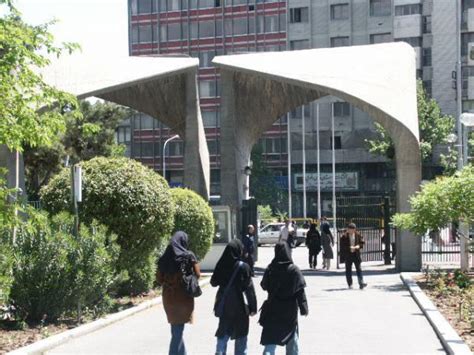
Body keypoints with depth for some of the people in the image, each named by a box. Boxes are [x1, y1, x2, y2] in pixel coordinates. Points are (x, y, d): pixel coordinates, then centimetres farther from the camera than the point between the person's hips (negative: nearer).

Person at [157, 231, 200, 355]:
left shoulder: (164, 258, 1)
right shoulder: (189, 256, -8)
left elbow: (159, 279, 1)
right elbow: (197, 274, -7)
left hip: (168, 297, 4)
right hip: (184, 297, -3)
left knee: (176, 330, 19)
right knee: (178, 331, 4)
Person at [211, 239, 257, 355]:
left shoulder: (221, 264, -4)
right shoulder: (243, 267, -15)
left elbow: (213, 282, 7)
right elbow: (249, 289, -13)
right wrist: (253, 307, -7)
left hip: (223, 305, 4)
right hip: (238, 306, -4)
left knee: (223, 333, 14)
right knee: (240, 336, 10)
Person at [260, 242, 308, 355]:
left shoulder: (270, 269, -8)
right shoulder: (294, 270, -13)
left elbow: (264, 286, 2)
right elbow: (300, 291, -12)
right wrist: (303, 308, -4)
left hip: (273, 308, 1)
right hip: (290, 310, -1)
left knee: (270, 338, 3)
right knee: (292, 338, 19)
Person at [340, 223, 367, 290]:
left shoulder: (358, 235, 4)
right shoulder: (344, 236, -4)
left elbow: (362, 242, 7)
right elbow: (342, 246, -7)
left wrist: (358, 246, -12)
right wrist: (350, 248, -18)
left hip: (356, 254, 1)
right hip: (348, 254, -1)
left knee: (358, 269, -6)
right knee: (348, 270, 4)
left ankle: (361, 283, -11)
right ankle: (350, 284, 12)